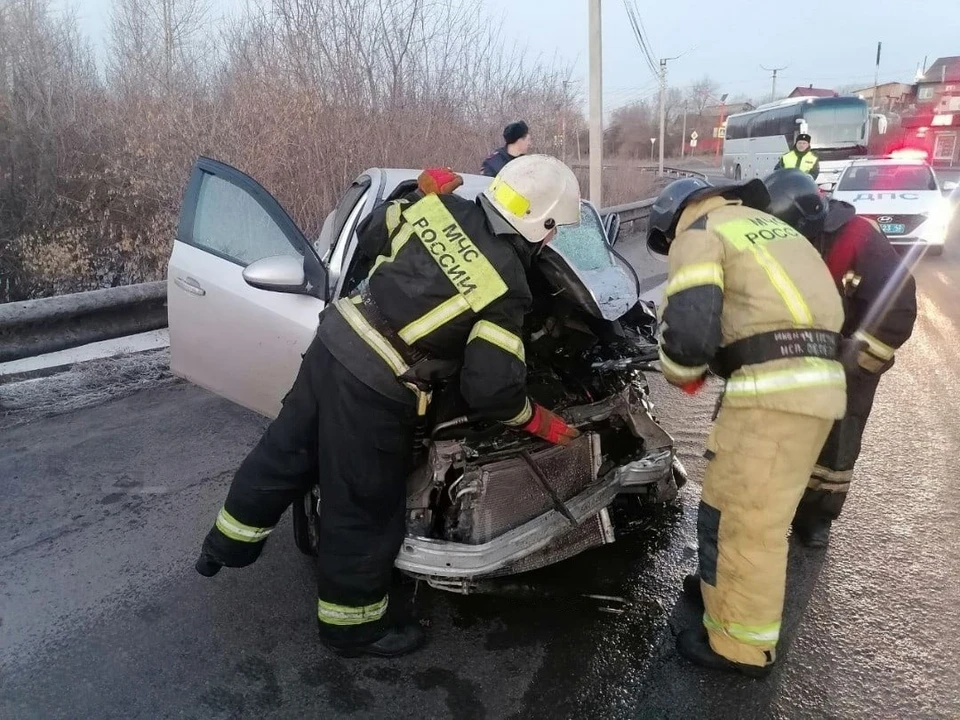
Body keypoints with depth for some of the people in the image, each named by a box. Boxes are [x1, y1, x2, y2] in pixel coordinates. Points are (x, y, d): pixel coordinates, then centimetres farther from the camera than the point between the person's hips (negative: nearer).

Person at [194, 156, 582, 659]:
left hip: (332, 345, 7)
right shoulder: (507, 290, -14)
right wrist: (539, 421, 5)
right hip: (373, 390, -7)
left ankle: (226, 545, 50)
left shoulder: (441, 206, 1)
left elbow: (369, 231, 16)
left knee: (285, 452, 26)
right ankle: (352, 628, 33)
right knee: (363, 510, 11)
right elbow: (492, 390, -14)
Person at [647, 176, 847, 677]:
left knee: (743, 517, 2)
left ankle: (740, 644, 16)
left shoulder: (700, 234, 1)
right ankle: (730, 581, 42)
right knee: (744, 502, 24)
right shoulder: (768, 227, 29)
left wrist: (681, 372, 7)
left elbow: (688, 326, -14)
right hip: (816, 379, 9)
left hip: (773, 387, -9)